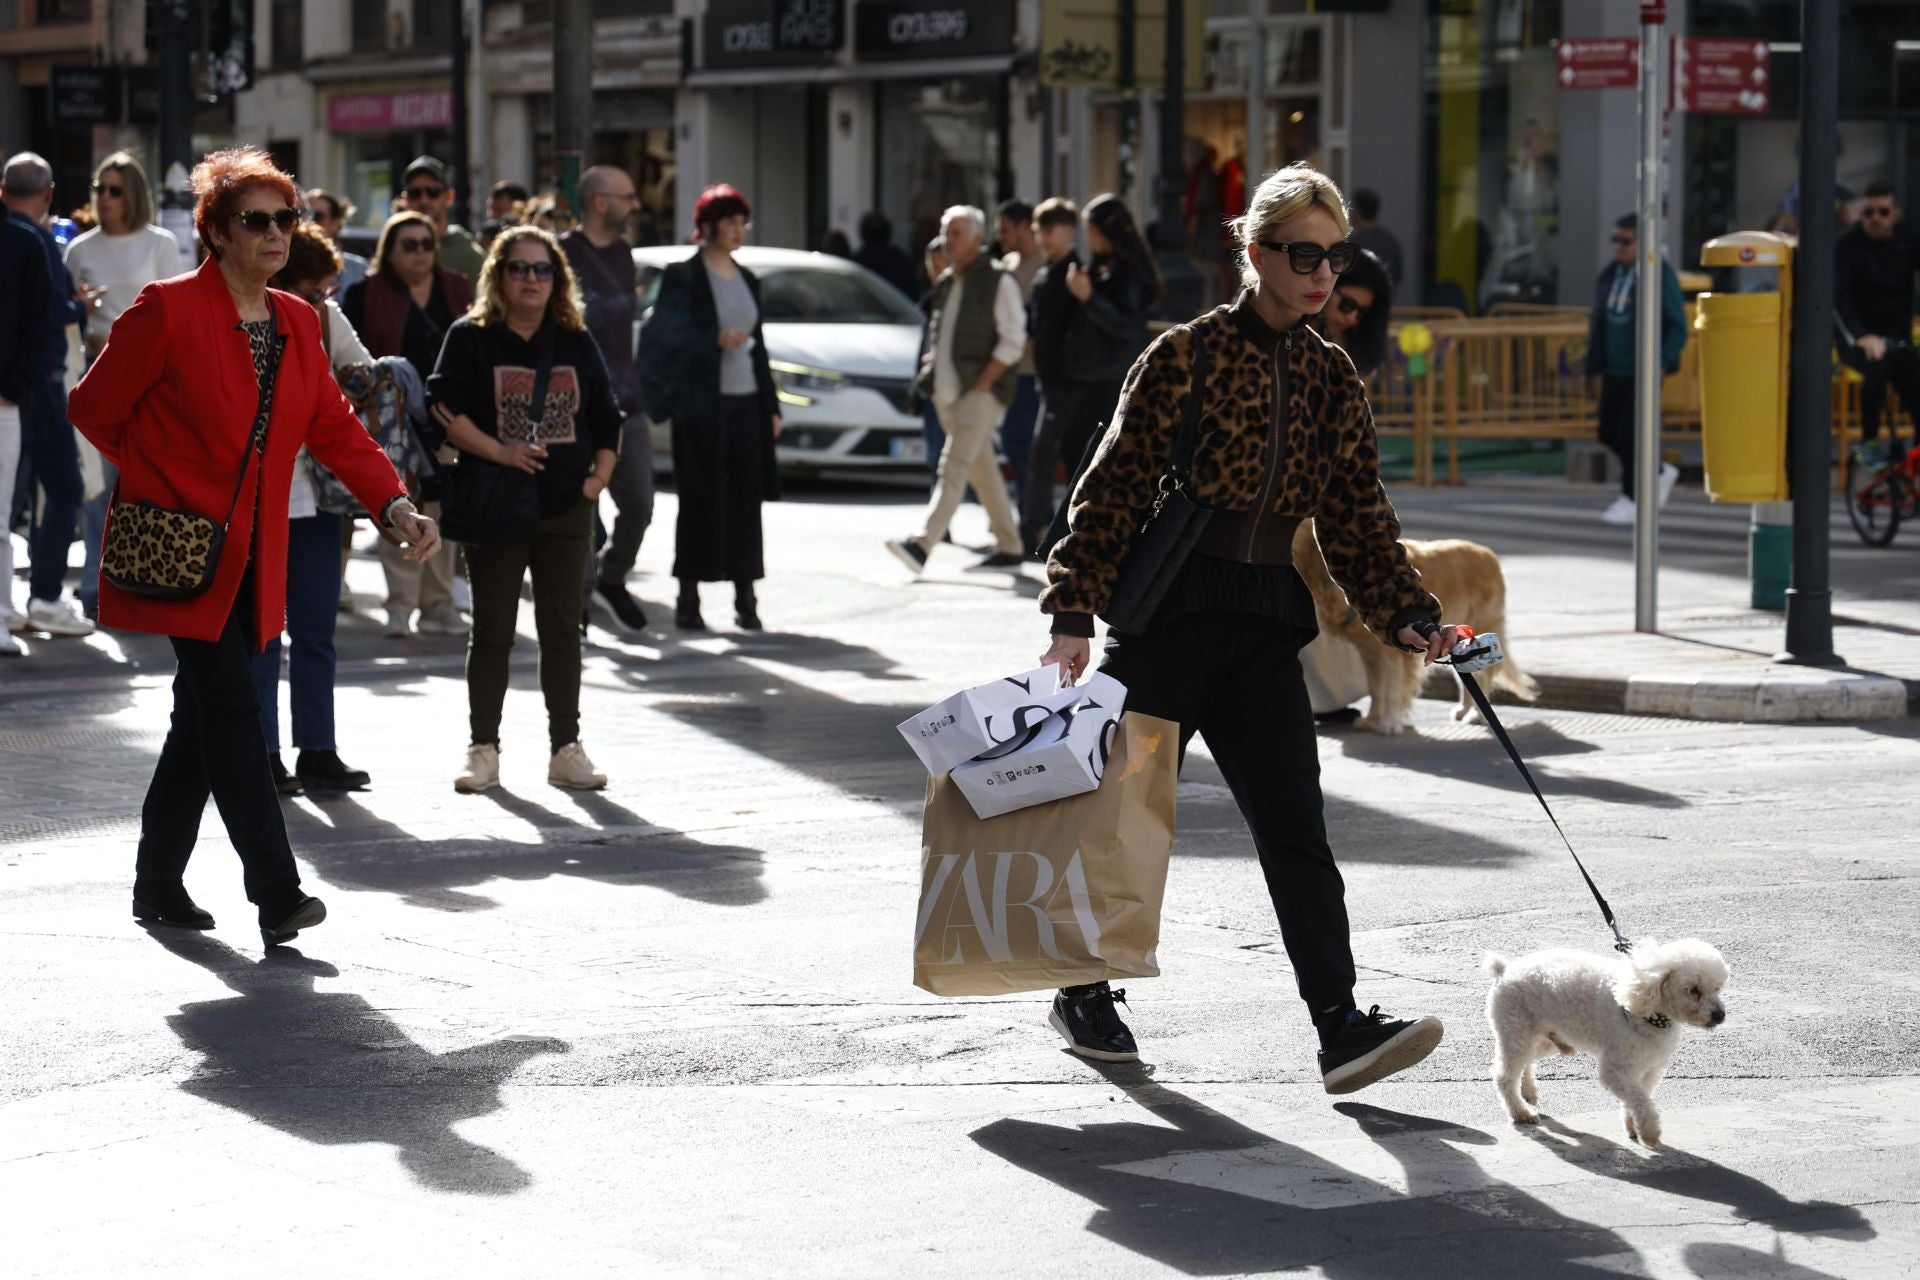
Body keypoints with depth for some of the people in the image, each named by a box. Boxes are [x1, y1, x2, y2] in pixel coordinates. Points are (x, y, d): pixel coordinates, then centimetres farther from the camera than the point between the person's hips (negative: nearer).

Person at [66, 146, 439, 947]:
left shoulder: (297, 322, 10)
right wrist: (160, 482, 0)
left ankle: (158, 885, 23)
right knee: (233, 710, -13)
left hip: (251, 555, 7)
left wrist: (396, 508, -5)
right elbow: (93, 409, -3)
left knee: (205, 717, 12)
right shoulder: (167, 311, -10)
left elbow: (334, 428, 8)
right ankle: (277, 897, -15)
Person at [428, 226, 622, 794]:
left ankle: (566, 749, 12)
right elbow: (444, 407, -10)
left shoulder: (576, 342, 10)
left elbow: (606, 416, 15)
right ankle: (484, 750, 8)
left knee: (562, 630, 6)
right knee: (492, 632, 2)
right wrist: (498, 452, -20)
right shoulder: (471, 337, -1)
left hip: (566, 510, 3)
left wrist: (601, 472, 0)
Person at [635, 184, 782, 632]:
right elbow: (665, 337, -9)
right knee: (701, 502, -3)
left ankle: (745, 598, 6)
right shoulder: (683, 276, -2)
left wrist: (771, 405, 15)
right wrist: (716, 340, -20)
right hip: (702, 405, -5)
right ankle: (688, 599, 4)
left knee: (746, 502, 3)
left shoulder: (746, 279, 16)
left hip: (746, 402, 5)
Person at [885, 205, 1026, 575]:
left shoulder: (998, 281, -7)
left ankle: (922, 544, -29)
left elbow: (1013, 340, -11)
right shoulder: (945, 283, 16)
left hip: (981, 391, -8)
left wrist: (982, 384, -16)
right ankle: (1009, 547, 21)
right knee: (982, 471, 13)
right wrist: (931, 371, 9)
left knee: (953, 467, -17)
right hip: (947, 391, 8)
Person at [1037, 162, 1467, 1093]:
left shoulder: (1332, 379, 9)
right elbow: (1113, 490, -8)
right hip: (1168, 610, -4)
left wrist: (1406, 617, -2)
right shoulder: (1187, 355, -7)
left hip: (1266, 623, 4)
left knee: (1294, 827, -6)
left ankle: (1342, 1028, -13)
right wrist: (1073, 615, -13)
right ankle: (1083, 995, 26)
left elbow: (1357, 519, 11)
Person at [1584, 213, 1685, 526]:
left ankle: (1630, 500, 5)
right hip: (1614, 369, 7)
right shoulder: (1609, 274, 8)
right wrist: (1595, 368, 12)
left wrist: (1661, 363, -19)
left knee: (1631, 435, -7)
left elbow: (1677, 327, -8)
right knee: (1609, 433, 9)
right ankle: (1660, 473, 29)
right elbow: (1598, 322, 15)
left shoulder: (1661, 277, -9)